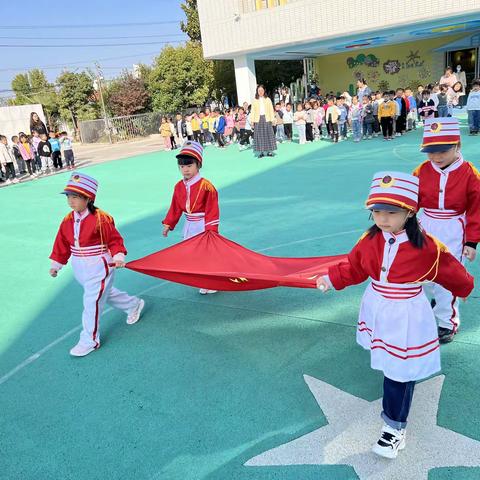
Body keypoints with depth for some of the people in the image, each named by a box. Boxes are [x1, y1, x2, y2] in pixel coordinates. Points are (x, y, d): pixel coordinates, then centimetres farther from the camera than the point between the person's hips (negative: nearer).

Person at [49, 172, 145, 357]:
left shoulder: (101, 219, -19)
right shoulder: (68, 221, 1)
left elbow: (115, 239, -13)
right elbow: (62, 244, 11)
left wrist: (118, 257, -26)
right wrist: (56, 264, 15)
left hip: (99, 268, -7)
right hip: (81, 269, 8)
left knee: (92, 302, -4)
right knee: (105, 292, 22)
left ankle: (90, 340, 11)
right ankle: (134, 304, 46)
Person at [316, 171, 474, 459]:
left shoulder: (427, 247, -20)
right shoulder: (370, 239, -8)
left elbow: (451, 272, -2)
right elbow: (354, 267, 5)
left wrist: (465, 288, 13)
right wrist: (332, 279, -3)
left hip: (407, 316, -4)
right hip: (377, 309, 5)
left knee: (401, 371, 1)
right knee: (386, 360, 21)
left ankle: (395, 425, 19)